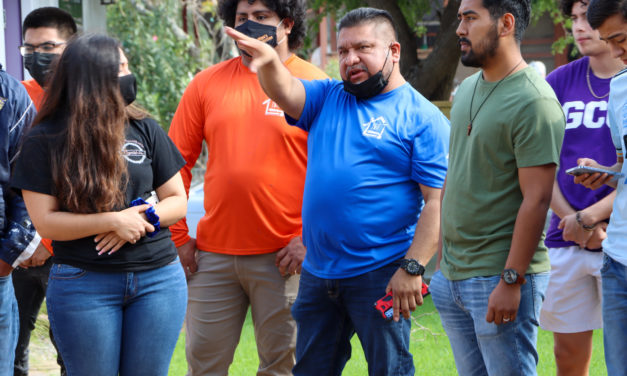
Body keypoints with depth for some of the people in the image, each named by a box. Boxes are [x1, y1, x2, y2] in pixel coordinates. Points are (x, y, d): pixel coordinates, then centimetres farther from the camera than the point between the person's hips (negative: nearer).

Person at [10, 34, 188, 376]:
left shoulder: (144, 130, 6)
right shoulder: (45, 141, -4)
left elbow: (178, 201, 9)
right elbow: (45, 221, -9)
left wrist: (143, 219, -11)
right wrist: (113, 221, -17)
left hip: (158, 278, 3)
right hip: (84, 283, -3)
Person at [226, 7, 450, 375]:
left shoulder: (423, 118, -6)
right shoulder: (327, 99, 12)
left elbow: (437, 202, -12)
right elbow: (284, 91, -6)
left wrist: (412, 269, -20)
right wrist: (269, 61, -29)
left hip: (380, 275, -6)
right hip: (317, 273, 6)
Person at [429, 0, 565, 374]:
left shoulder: (534, 101, -16)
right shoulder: (467, 89, 12)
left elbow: (536, 200, -19)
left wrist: (510, 280, -21)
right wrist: (443, 256, 17)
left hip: (499, 275, -8)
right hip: (452, 273, 8)